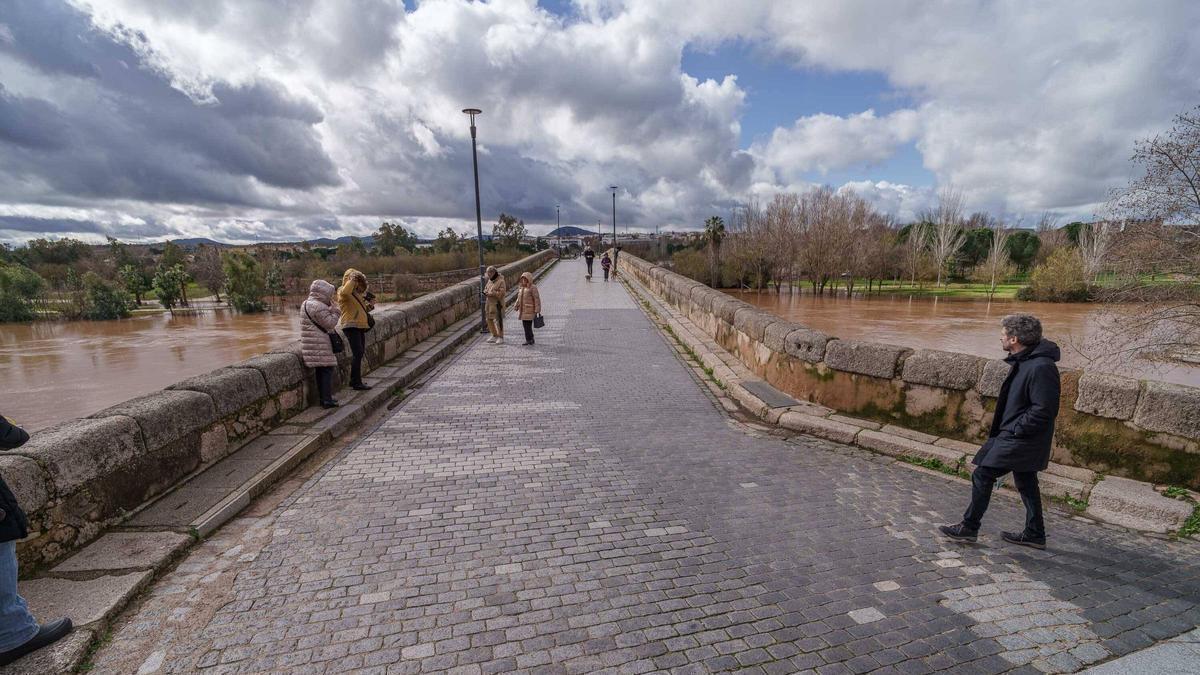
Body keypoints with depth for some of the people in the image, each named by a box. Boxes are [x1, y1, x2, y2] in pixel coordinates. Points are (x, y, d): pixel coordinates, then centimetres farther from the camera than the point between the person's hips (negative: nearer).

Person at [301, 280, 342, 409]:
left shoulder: (306, 304, 17)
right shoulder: (318, 306, -17)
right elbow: (329, 324, -17)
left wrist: (330, 309, 10)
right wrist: (335, 312, -4)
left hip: (311, 343, 10)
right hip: (319, 344, -10)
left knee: (320, 370, 13)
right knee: (327, 369, -6)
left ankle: (323, 398, 19)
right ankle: (327, 399, -6)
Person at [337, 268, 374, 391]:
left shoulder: (356, 292, 19)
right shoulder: (342, 290, -7)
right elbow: (345, 292, -34)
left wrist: (368, 307, 12)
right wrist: (352, 280, -22)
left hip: (360, 326, 10)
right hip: (351, 326, -10)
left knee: (359, 353, 14)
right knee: (357, 353, -14)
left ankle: (355, 380, 25)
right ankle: (356, 382, -11)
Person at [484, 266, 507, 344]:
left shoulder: (501, 281, -12)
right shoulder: (490, 281, 13)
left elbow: (502, 293, -20)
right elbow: (486, 288, 24)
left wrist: (491, 293, -22)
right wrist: (485, 292, 1)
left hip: (497, 303, -8)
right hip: (489, 303, 9)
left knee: (498, 320, -6)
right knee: (489, 319, 12)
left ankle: (500, 337, 2)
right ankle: (494, 336, 25)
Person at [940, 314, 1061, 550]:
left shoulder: (1041, 368, -24)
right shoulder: (1025, 361, 7)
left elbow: (1043, 411, -26)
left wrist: (1014, 429, -18)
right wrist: (1009, 428, 11)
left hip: (1020, 439, -10)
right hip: (1022, 438, 10)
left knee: (983, 475, -4)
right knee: (1026, 483, 19)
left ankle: (969, 527, 9)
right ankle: (1035, 534, 33)